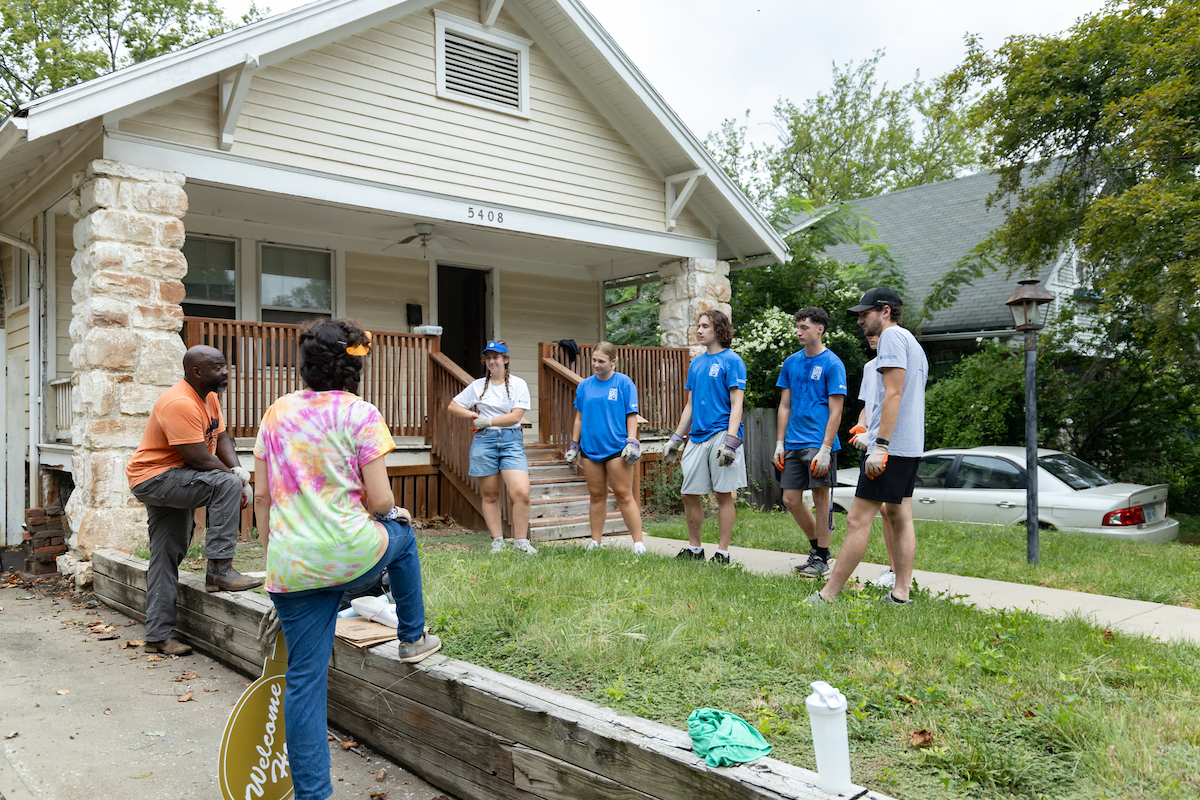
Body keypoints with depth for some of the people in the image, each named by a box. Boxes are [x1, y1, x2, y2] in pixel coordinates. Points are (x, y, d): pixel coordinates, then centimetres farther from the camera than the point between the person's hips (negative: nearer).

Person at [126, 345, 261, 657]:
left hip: (172, 483, 10)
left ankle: (158, 637, 20)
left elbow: (221, 439, 6)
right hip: (153, 478, -10)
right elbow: (200, 459, -26)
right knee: (227, 484, -27)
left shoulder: (209, 396, 7)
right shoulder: (180, 404, -24)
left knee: (166, 558, 12)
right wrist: (237, 478, -14)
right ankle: (219, 569, -22)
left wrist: (238, 471, -12)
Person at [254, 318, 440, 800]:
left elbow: (261, 496, 11)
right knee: (402, 535, 31)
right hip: (353, 558, -4)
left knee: (304, 680, 11)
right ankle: (412, 638, 44)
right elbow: (380, 501, -10)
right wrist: (393, 514, 13)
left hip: (291, 570, 4)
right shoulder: (360, 415, -8)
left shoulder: (277, 413, 8)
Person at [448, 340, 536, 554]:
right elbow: (453, 406, 16)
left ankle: (521, 541, -2)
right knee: (490, 495, 5)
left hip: (511, 440, -2)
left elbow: (516, 416, -6)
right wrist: (473, 415, 2)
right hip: (484, 440, 2)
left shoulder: (518, 384, 3)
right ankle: (497, 541, 15)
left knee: (521, 493, -14)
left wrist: (489, 421, -7)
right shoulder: (477, 385, 11)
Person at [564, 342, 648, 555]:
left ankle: (638, 543, 0)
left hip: (616, 448, -4)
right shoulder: (584, 385, 11)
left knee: (624, 495, -5)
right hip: (590, 448, 4)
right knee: (596, 495, 10)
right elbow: (579, 417, 16)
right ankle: (595, 542, 17)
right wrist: (574, 445, 14)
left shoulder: (624, 383, 0)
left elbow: (631, 415, -1)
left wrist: (632, 442, -9)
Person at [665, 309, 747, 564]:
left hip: (721, 434, -7)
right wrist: (676, 438, 17)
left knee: (724, 494, 0)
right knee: (690, 494, 7)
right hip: (697, 436, 7)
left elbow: (736, 404, -10)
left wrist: (730, 441, -19)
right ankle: (694, 548, 21)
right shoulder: (696, 363, 16)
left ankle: (722, 552, 8)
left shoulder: (731, 360, -4)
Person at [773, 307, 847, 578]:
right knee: (791, 500, 7)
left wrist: (825, 449, -16)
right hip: (793, 444, 6)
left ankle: (821, 558, 12)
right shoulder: (791, 362, 12)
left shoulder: (832, 364, -6)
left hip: (819, 444, -6)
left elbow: (835, 411, -10)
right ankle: (817, 546, 26)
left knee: (820, 498, 0)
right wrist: (780, 443, 9)